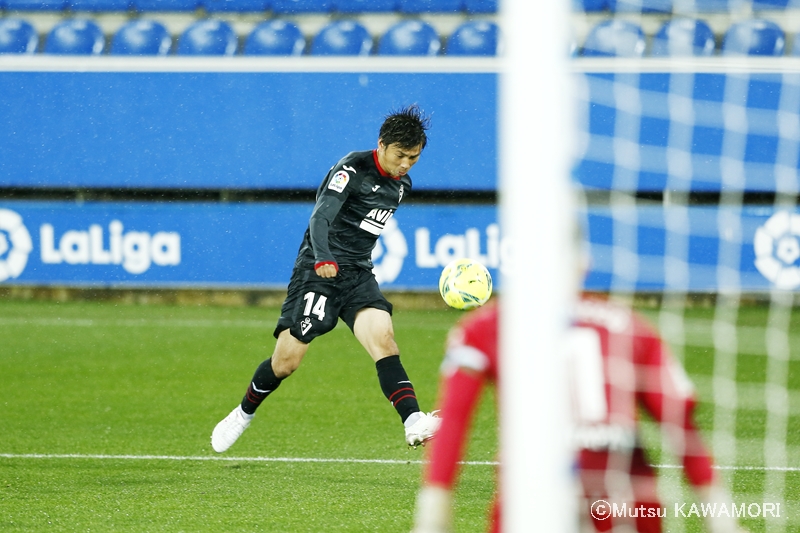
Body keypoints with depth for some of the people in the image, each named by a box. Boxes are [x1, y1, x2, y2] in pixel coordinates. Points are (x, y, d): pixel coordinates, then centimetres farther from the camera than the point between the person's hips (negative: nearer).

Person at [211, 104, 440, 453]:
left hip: (359, 274, 5)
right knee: (286, 361, -5)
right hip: (318, 271, -5)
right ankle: (243, 415, 21)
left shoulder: (402, 185, 11)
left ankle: (414, 424, -36)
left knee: (383, 338, -21)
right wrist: (324, 259, -40)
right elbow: (321, 217, -24)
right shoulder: (352, 169, -12)